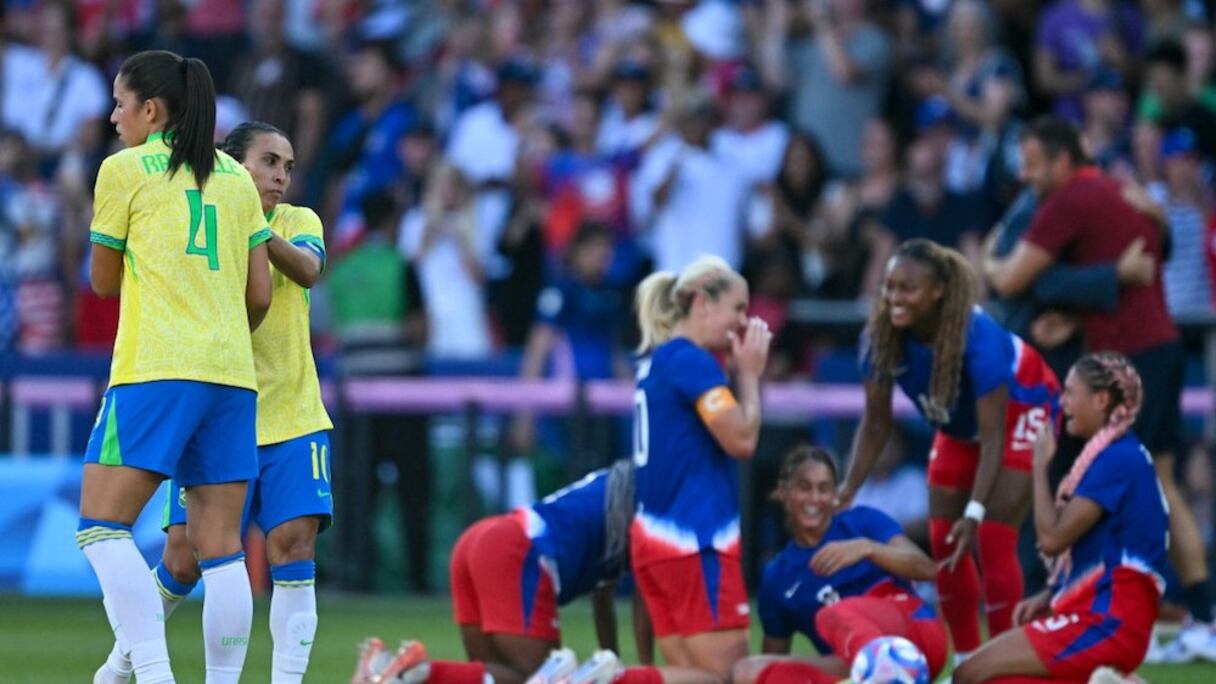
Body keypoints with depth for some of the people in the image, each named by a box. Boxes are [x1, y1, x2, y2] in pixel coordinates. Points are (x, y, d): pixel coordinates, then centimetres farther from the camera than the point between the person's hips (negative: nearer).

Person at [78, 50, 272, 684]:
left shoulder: (125, 169, 2)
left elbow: (103, 282, 9)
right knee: (220, 547, 4)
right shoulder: (236, 179, 16)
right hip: (233, 376, 6)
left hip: (155, 370, -6)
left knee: (102, 526, -6)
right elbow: (260, 294, 14)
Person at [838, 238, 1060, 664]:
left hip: (1019, 410, -6)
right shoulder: (880, 338, -25)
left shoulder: (978, 336, -39)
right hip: (959, 424, 6)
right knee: (943, 544, 3)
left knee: (993, 540, -15)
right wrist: (847, 491, -26)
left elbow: (992, 436, -36)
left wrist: (975, 512, -43)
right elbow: (876, 424, -14)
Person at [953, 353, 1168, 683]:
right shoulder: (1123, 455, 16)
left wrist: (1040, 466, -6)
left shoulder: (1118, 460, -14)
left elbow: (1052, 539, -17)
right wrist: (1047, 598, 10)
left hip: (1106, 623, -10)